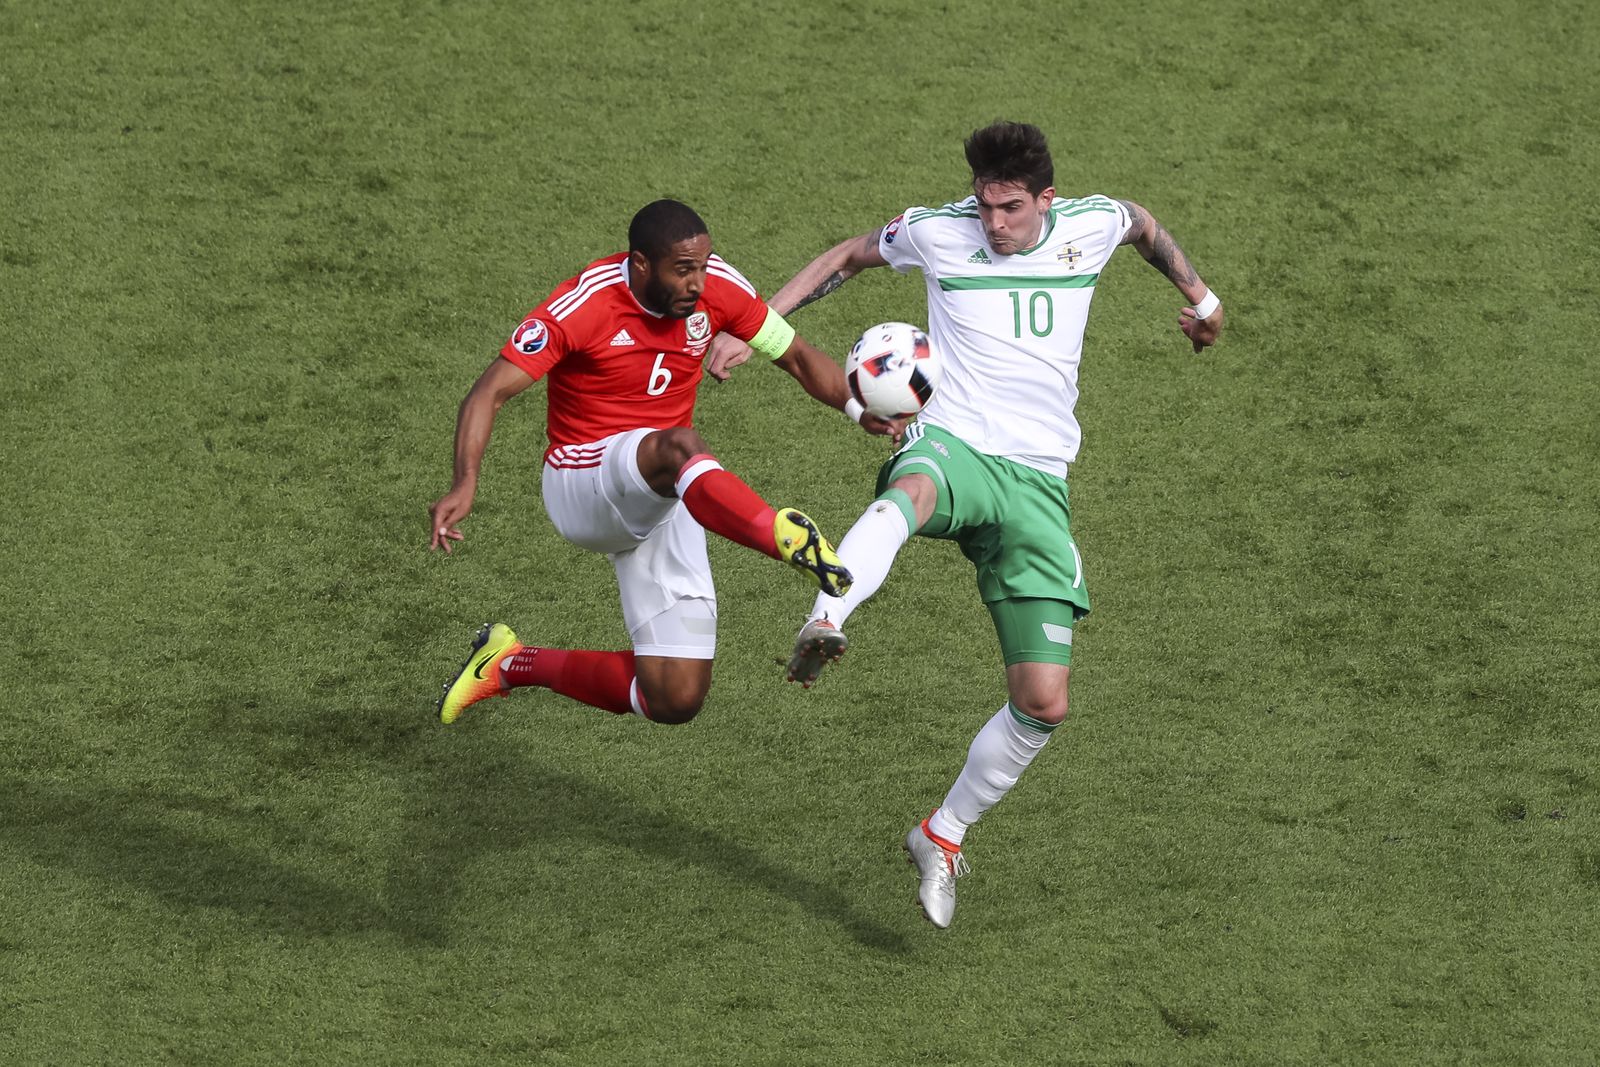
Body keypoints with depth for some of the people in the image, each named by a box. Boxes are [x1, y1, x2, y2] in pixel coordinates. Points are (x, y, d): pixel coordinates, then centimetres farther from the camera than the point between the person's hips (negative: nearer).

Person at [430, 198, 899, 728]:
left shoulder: (717, 286, -7)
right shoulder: (583, 306, -20)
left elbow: (797, 356, 4)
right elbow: (489, 393, -24)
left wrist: (863, 409, -14)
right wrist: (465, 483, -41)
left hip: (662, 499, 6)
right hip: (582, 487, -6)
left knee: (676, 699, -3)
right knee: (681, 446, -40)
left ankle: (516, 665, 17)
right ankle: (790, 539, -64)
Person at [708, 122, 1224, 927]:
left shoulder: (1091, 225, 6)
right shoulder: (936, 233, 2)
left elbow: (1143, 225, 31)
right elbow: (849, 257, 19)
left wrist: (1199, 296, 39)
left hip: (1037, 483, 3)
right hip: (954, 446, -3)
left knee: (1044, 703, -5)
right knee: (913, 493, -46)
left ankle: (942, 836, 17)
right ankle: (825, 624, -71)